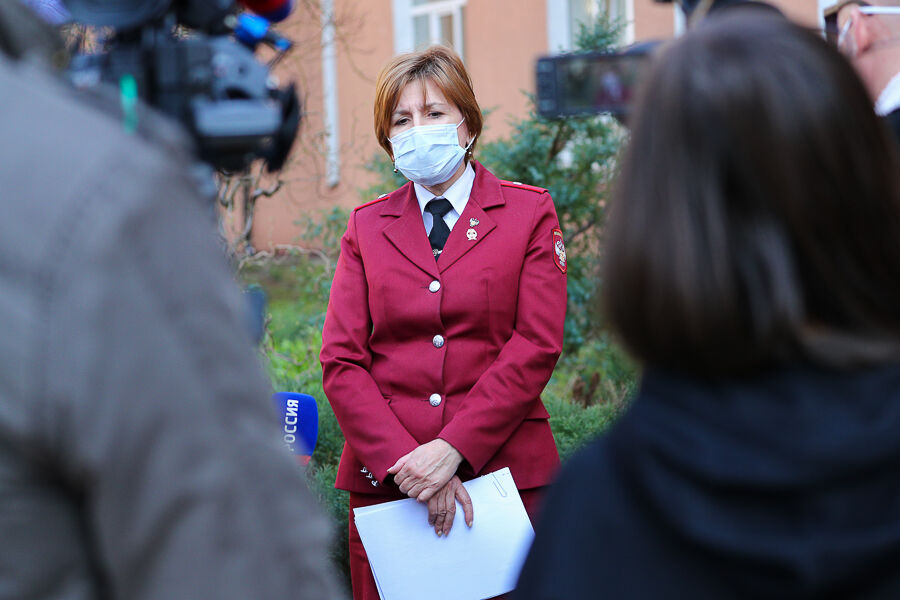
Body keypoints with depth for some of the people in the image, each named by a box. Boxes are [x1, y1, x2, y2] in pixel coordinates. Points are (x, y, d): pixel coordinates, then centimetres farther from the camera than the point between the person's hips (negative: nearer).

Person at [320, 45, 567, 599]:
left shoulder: (529, 212, 6)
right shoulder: (367, 226, 12)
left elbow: (537, 346, -3)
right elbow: (341, 361, 4)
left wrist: (453, 449, -13)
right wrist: (404, 460, -11)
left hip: (504, 469, -1)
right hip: (385, 478, 2)